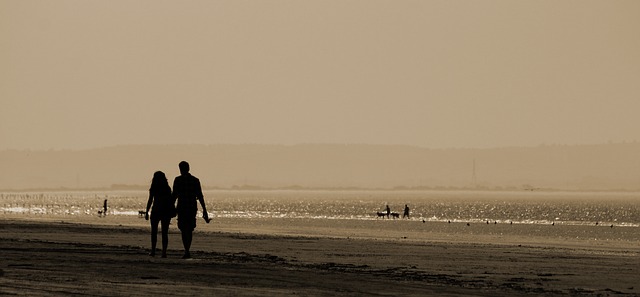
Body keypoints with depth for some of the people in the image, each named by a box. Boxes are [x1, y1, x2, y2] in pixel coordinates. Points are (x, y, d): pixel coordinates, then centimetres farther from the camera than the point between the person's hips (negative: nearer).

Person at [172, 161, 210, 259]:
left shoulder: (178, 180, -3)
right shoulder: (195, 180, 6)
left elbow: (174, 195, -6)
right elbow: (200, 196, 5)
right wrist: (204, 209, 8)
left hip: (182, 208, -3)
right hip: (193, 208, 3)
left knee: (184, 230, -3)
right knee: (189, 230, 14)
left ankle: (187, 251, -17)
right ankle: (187, 251, 21)